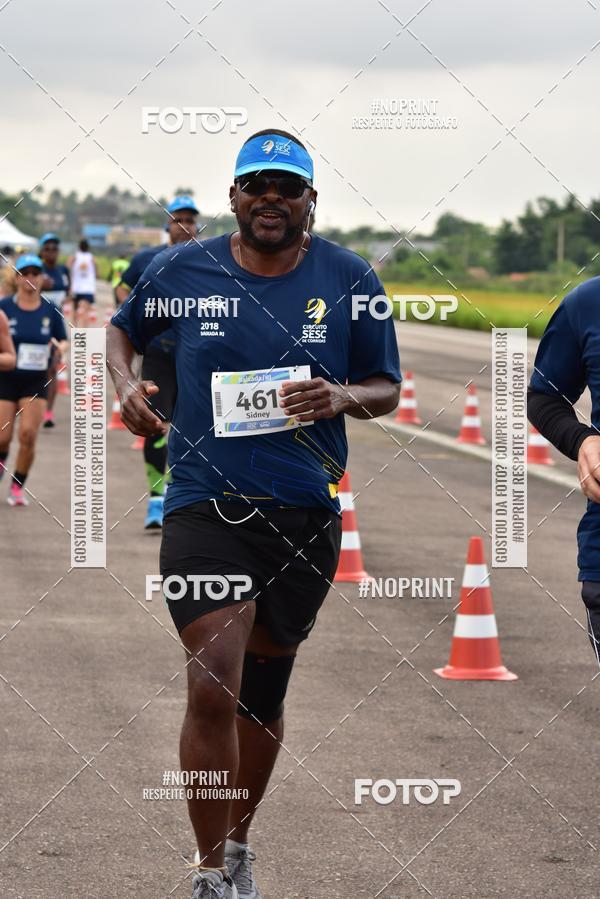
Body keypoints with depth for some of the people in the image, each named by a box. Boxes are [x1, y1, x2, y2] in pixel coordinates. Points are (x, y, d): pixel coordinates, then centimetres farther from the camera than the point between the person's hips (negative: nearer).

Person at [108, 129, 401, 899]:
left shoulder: (350, 280, 1)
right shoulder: (182, 271, 1)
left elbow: (387, 388, 9)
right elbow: (123, 328, 20)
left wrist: (345, 396, -13)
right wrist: (125, 382, 0)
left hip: (305, 514, 2)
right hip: (204, 508, -2)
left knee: (264, 691, 14)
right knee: (213, 692, -15)